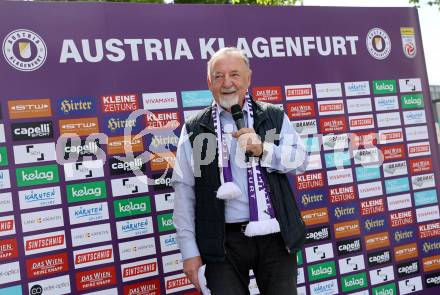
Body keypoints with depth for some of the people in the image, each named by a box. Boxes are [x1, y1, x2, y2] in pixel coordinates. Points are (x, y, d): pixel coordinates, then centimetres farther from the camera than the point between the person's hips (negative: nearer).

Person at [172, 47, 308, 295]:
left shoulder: (274, 117, 8)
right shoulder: (195, 130, 4)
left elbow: (300, 160, 1)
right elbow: (184, 191, 1)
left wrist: (263, 149, -16)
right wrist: (190, 251, -2)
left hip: (276, 235, 2)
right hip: (225, 240, -1)